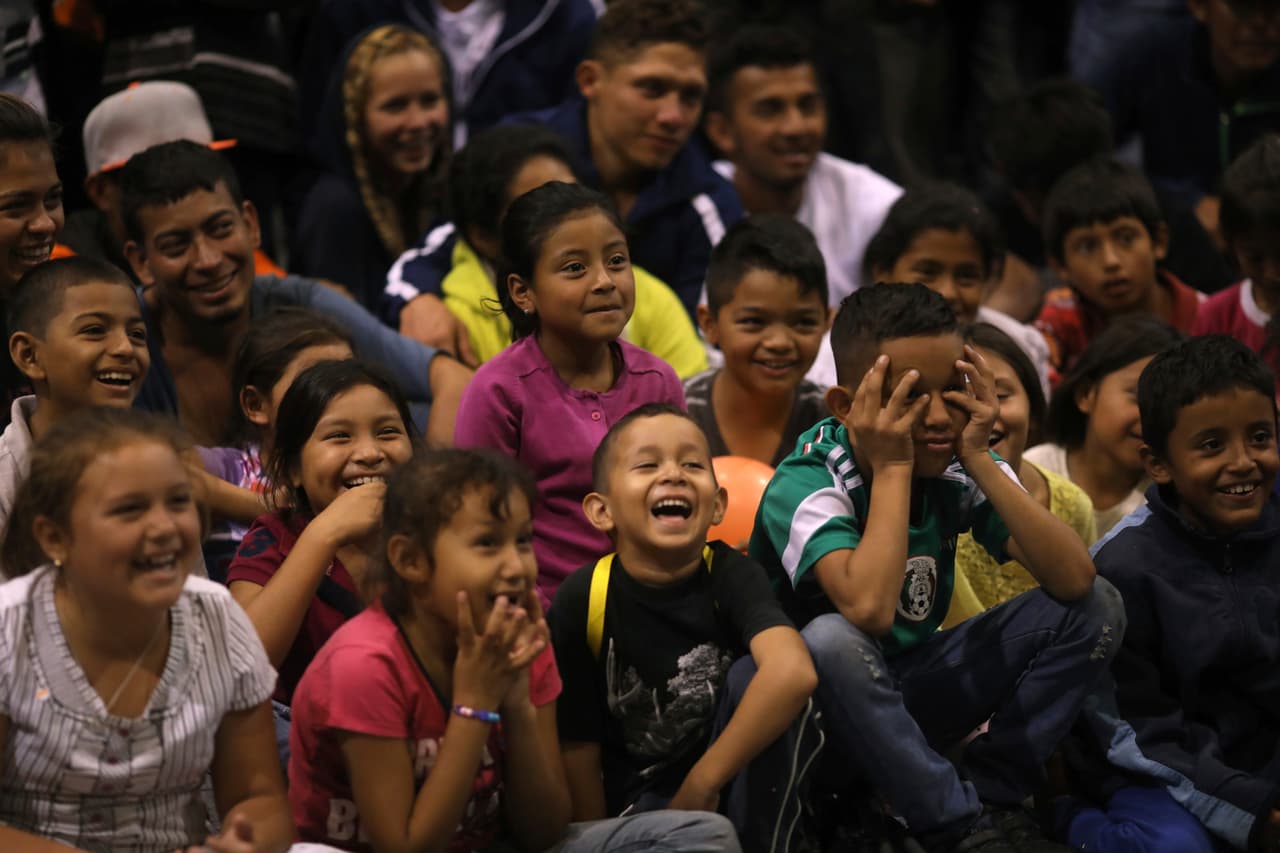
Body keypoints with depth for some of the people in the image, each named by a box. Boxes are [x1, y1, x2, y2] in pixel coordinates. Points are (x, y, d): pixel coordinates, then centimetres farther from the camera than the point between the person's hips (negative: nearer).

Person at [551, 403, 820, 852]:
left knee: (753, 676, -26)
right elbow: (578, 746, -6)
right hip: (638, 799, -4)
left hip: (741, 785, 4)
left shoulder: (731, 575, -14)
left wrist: (702, 783, -34)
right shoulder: (581, 600, -14)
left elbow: (794, 672, -34)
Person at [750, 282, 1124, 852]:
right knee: (833, 639, -40)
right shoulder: (807, 483, -23)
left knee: (1095, 607, -8)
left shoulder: (958, 467, -8)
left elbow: (1073, 579, -19)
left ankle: (993, 796, -7)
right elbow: (869, 609, -41)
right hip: (825, 703, -5)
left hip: (915, 692, 5)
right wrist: (892, 467, -32)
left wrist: (981, 461, -23)